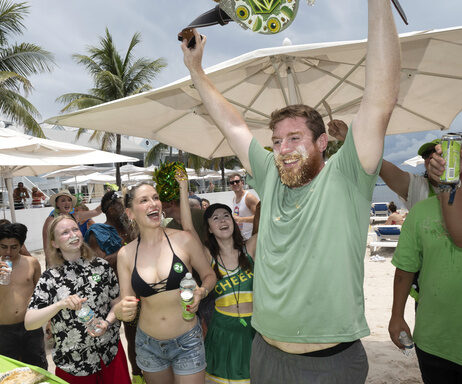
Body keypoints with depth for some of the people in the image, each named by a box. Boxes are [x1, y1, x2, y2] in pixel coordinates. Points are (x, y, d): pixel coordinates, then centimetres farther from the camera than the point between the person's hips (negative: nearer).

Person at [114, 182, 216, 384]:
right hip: (149, 344, 2)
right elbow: (126, 304, 0)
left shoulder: (183, 239, -12)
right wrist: (122, 310, -22)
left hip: (187, 342, -2)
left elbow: (209, 275, 2)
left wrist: (201, 292, -18)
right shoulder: (125, 254, -6)